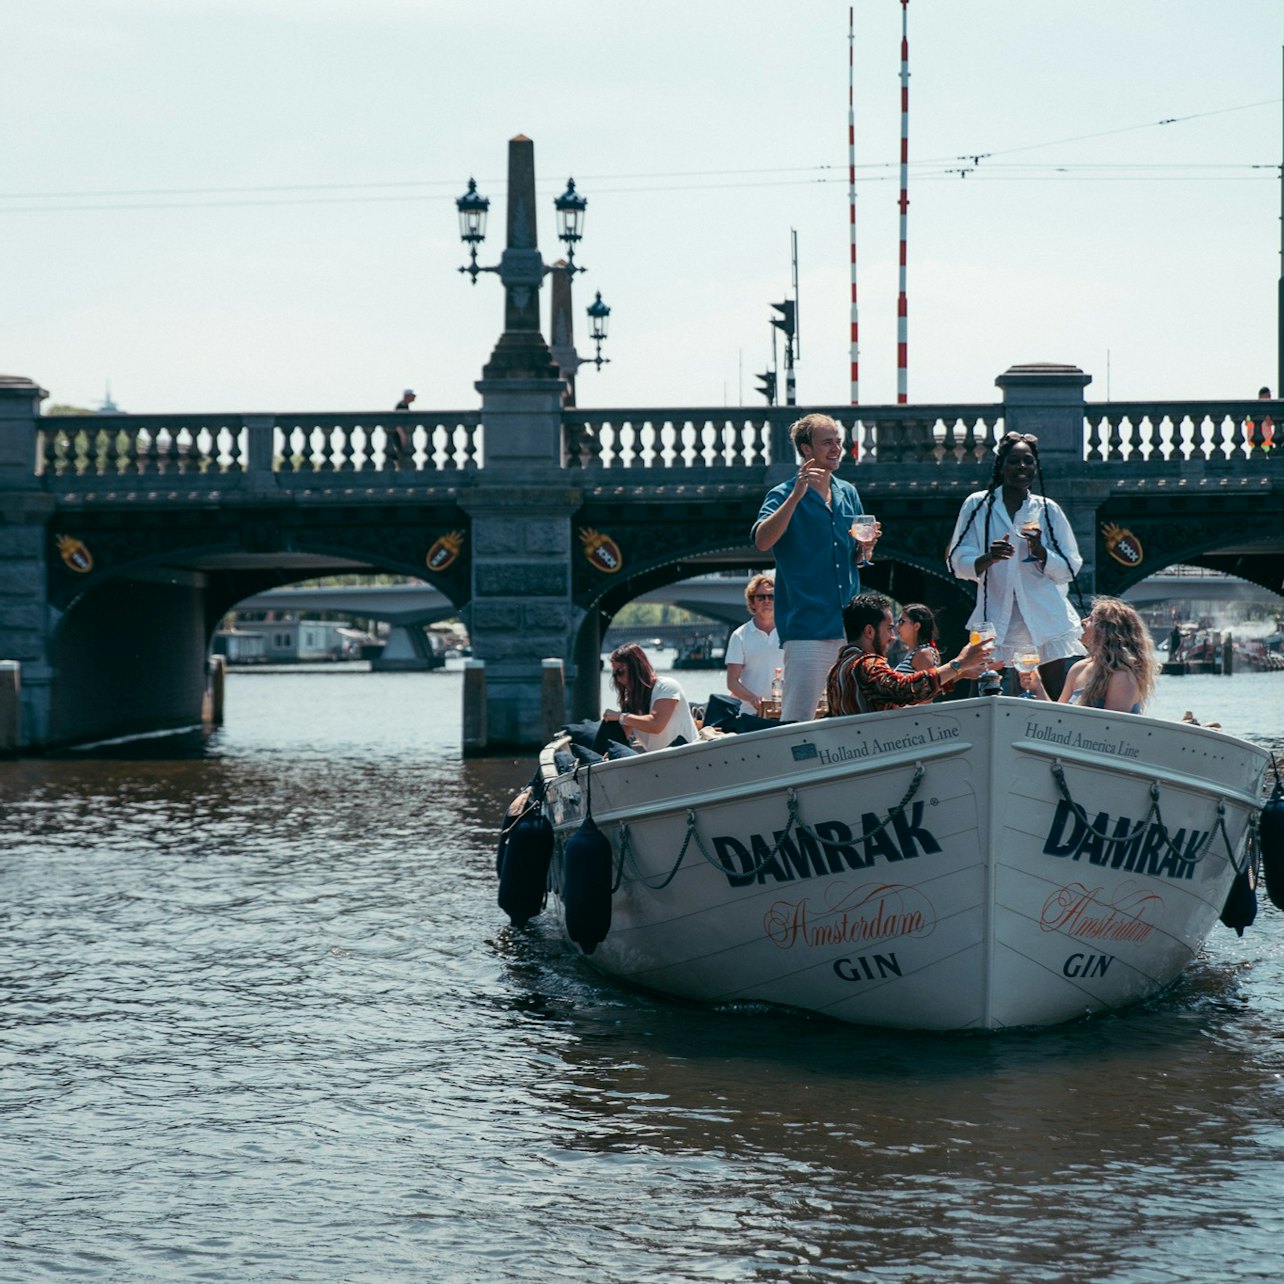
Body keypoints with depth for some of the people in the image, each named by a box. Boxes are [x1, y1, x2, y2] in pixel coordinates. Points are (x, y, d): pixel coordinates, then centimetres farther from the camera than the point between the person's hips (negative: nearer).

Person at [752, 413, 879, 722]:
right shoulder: (784, 495, -1)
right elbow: (762, 542, -20)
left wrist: (866, 546, 0)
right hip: (806, 624, -6)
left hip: (850, 625, 6)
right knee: (797, 719, -11)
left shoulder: (848, 494, 16)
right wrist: (797, 494, -24)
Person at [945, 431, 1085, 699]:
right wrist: (988, 558, -18)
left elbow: (1069, 570, 8)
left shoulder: (1048, 510, 10)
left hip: (1047, 620, 1)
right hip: (996, 620, -1)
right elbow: (958, 563, 3)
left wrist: (1039, 551, -12)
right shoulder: (978, 505, 7)